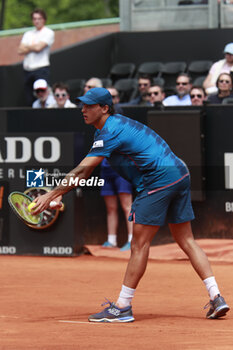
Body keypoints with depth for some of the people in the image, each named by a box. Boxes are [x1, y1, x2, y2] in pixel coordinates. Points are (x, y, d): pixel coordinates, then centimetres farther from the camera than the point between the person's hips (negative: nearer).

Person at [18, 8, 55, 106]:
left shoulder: (48, 33, 1)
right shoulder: (28, 34, 19)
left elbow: (38, 47, -12)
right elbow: (20, 51, 7)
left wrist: (27, 47, 6)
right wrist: (32, 47, -4)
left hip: (41, 68, -6)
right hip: (27, 70, 6)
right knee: (29, 100, 5)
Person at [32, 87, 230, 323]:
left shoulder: (111, 132, -13)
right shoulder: (105, 129, 18)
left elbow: (82, 170, -18)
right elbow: (85, 170, 21)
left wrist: (50, 195, -15)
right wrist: (61, 192, 12)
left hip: (160, 178, -10)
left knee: (139, 244, -6)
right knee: (186, 241, 10)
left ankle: (122, 308, -3)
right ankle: (216, 298, 6)